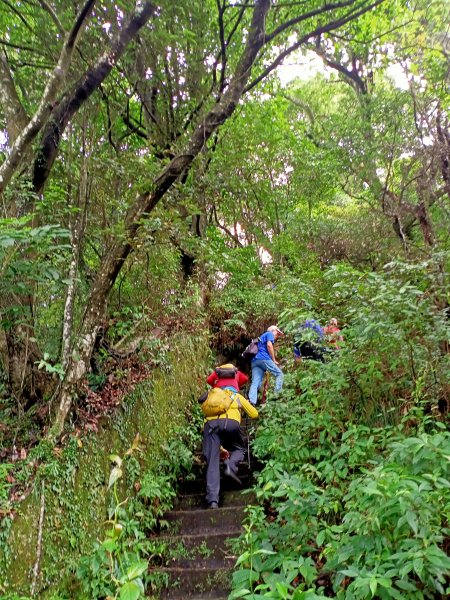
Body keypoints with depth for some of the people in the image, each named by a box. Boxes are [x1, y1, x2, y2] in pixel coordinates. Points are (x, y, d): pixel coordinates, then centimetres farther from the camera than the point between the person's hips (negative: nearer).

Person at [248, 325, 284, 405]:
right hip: (264, 358, -8)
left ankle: (251, 402, -22)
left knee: (255, 383, -5)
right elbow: (269, 345, -7)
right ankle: (277, 395, -10)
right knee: (279, 374, 3)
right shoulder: (270, 334, 12)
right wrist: (274, 360, -3)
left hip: (254, 360, 8)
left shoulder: (262, 336, 37)